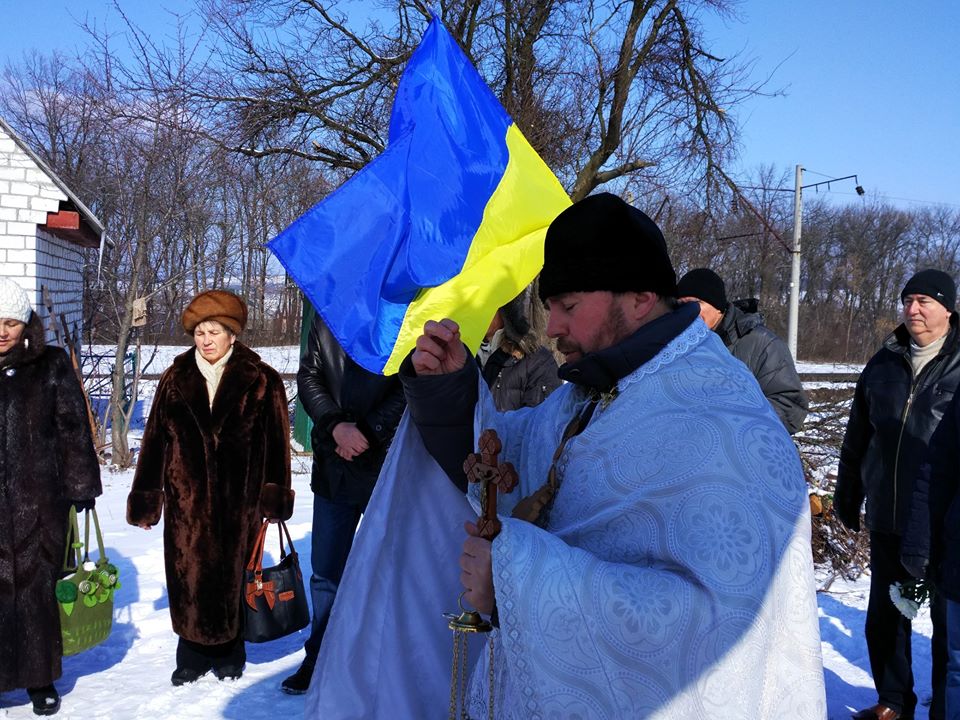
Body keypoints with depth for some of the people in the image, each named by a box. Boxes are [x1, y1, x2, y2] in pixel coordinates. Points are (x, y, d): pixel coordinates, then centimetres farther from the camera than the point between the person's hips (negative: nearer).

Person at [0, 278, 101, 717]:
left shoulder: (51, 366, 2)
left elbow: (74, 429, 3)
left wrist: (82, 484, 0)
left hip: (39, 502, -1)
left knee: (38, 587, 7)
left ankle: (40, 677, 22)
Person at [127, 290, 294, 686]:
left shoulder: (261, 381, -2)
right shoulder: (176, 378, 5)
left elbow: (276, 441, -3)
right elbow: (155, 439, 6)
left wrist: (274, 497, -6)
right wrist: (145, 497, 5)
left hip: (238, 499, -2)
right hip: (187, 498, 2)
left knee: (232, 575, 7)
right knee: (189, 577, 4)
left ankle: (229, 654, 26)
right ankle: (192, 656, 21)